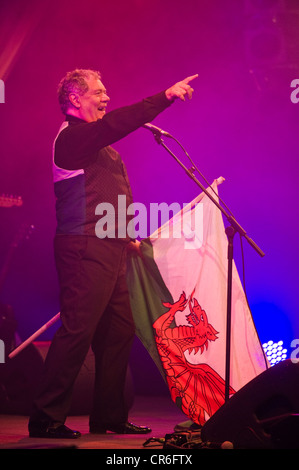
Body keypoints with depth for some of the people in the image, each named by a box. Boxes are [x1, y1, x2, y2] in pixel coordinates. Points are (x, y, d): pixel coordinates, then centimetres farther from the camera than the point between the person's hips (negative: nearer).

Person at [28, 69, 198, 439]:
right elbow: (117, 123, -21)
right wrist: (166, 96, -21)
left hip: (109, 250, 10)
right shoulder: (71, 136, -8)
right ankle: (46, 419, -6)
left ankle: (109, 417, 18)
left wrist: (127, 234, 16)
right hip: (85, 249, -10)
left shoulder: (100, 145, 22)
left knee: (119, 331, 10)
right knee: (77, 331, -12)